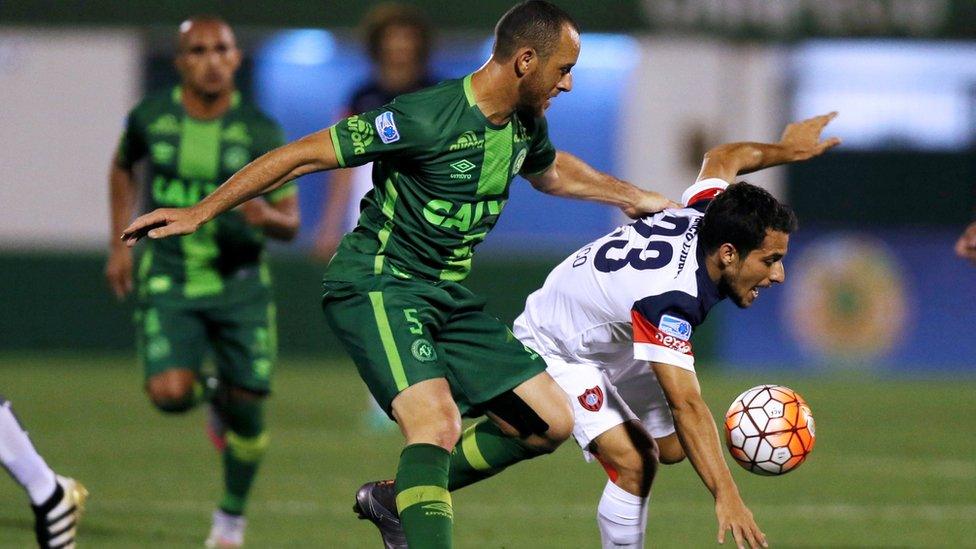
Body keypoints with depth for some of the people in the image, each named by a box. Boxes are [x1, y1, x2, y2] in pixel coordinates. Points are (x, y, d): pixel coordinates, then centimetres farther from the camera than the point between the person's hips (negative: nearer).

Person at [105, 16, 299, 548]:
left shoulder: (261, 132, -7)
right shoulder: (150, 117, -4)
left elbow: (290, 223, -2)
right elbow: (123, 166, 19)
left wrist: (267, 216, -26)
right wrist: (120, 244, 12)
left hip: (239, 281, 0)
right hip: (167, 281, 0)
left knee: (246, 411, -2)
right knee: (170, 394, -21)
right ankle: (210, 395, 18)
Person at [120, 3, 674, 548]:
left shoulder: (525, 125, 3)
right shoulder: (426, 117, -22)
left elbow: (551, 171, 30)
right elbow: (305, 155, -17)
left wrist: (635, 198, 37)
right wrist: (199, 213, -16)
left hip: (448, 295, 9)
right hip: (378, 285, -9)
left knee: (550, 422, 5)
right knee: (438, 423, -30)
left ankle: (399, 498, 16)